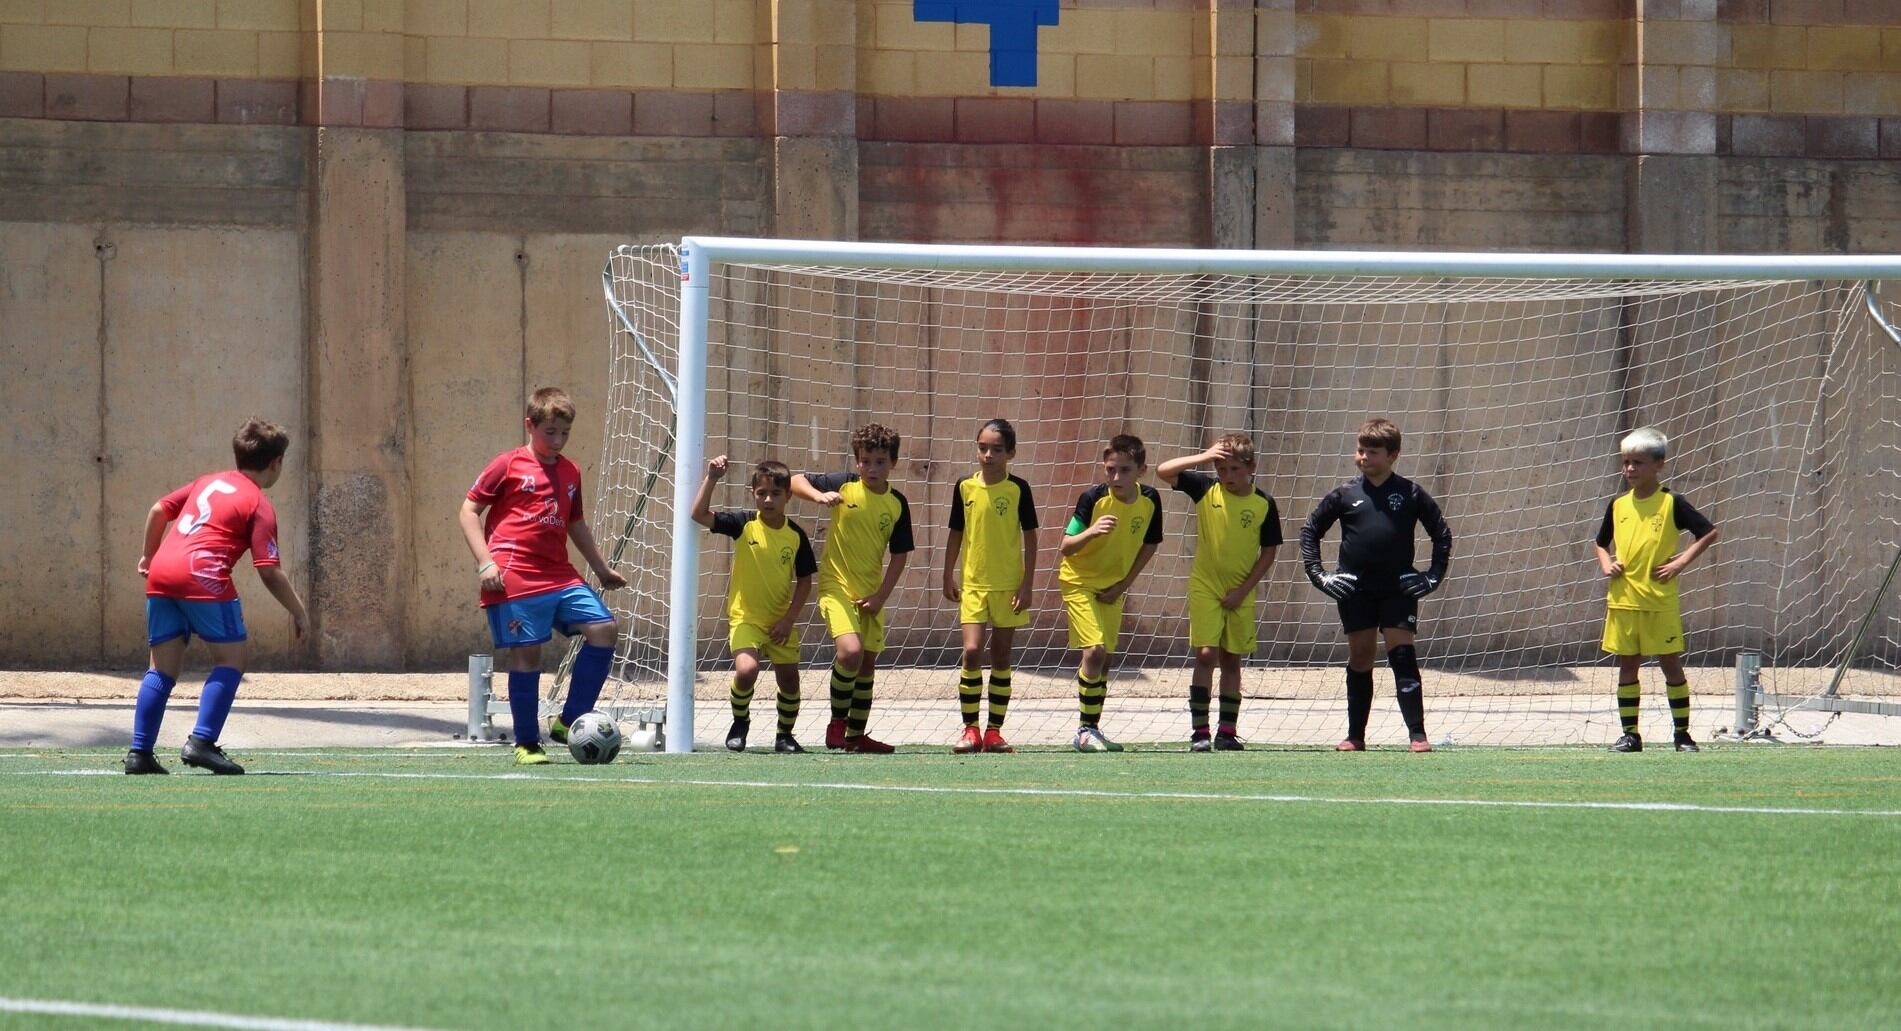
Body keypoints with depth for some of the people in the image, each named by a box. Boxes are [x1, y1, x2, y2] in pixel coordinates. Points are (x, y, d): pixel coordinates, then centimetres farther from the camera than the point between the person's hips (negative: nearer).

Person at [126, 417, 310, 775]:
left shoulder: (207, 482, 23)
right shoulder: (259, 505, 4)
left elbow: (159, 510, 25)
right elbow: (269, 571, -3)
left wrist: (149, 555, 39)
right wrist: (299, 613, 6)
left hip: (161, 572, 7)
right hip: (202, 574, -7)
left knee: (164, 666, 11)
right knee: (233, 655, 5)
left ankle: (140, 752, 6)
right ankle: (201, 742, -7)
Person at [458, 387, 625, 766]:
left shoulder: (570, 473, 18)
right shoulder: (508, 465, 0)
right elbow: (469, 511, -1)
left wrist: (602, 568, 35)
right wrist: (485, 562, -11)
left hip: (559, 575, 6)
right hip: (515, 578, -6)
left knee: (605, 628, -7)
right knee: (526, 652, -7)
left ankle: (569, 722, -1)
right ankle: (526, 744, 5)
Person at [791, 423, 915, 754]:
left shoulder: (897, 503, -1)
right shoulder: (843, 485, -9)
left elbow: (899, 555, 4)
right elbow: (795, 481, -3)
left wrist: (881, 596, -4)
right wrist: (819, 496, -23)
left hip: (871, 593, 5)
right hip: (836, 585, -5)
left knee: (867, 662, 11)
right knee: (850, 651, -23)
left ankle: (856, 735, 24)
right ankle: (837, 722, -4)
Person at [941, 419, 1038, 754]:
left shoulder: (1017, 489, -4)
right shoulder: (965, 487, 1)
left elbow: (1030, 537, 0)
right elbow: (956, 535, 11)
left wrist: (1027, 584, -5)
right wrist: (948, 578, 10)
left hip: (1009, 586, -1)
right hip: (973, 584, 1)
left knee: (1002, 657, 5)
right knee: (972, 652, -11)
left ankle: (994, 731, 12)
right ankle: (970, 729, -4)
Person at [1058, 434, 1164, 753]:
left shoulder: (1149, 500, -10)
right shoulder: (1093, 499, -22)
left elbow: (1149, 545, 6)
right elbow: (1067, 547, -21)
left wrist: (1124, 584, -1)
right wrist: (1091, 532, -41)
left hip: (1113, 588, 5)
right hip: (1080, 581, -5)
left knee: (1104, 658, 10)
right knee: (1094, 650, -18)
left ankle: (1092, 729, 21)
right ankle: (1085, 729, -10)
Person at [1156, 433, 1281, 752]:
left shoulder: (1264, 505, -4)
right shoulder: (1206, 490, -4)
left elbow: (1268, 553, 0)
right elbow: (1163, 471, -11)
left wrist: (1243, 590, -7)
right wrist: (1203, 457, -21)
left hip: (1240, 594, 1)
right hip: (1205, 586, -1)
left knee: (1231, 660, 8)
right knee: (1206, 655, -10)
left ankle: (1227, 732, 13)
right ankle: (1199, 731, -8)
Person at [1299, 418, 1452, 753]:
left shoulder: (1410, 494, 1)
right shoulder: (1345, 494, 3)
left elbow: (1442, 534, 9)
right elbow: (1310, 531, 12)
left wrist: (1434, 575, 2)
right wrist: (1318, 574, 3)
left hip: (1399, 589, -2)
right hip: (1355, 590, 2)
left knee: (1403, 655, -9)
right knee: (1359, 658, 6)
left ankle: (1417, 734, -9)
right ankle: (1355, 735, 14)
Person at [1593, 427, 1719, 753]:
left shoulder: (1671, 503, -4)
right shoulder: (1618, 506, 9)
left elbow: (1709, 532, -3)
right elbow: (1602, 542, 23)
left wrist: (1682, 561, -10)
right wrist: (1605, 564, 3)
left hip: (1660, 601, -4)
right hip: (1623, 600, 4)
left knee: (1671, 663, 1)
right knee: (1627, 665, 6)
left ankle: (1683, 734, 9)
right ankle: (1630, 734, 13)